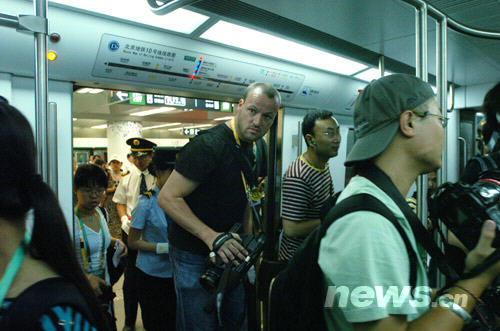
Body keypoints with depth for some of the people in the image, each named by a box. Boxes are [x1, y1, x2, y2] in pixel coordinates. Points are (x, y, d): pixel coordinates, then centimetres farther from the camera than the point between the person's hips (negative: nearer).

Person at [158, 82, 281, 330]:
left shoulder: (249, 149, 6)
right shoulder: (209, 145, -23)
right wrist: (212, 237, -34)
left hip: (228, 253, 8)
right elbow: (167, 198, -26)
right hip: (194, 256, -8)